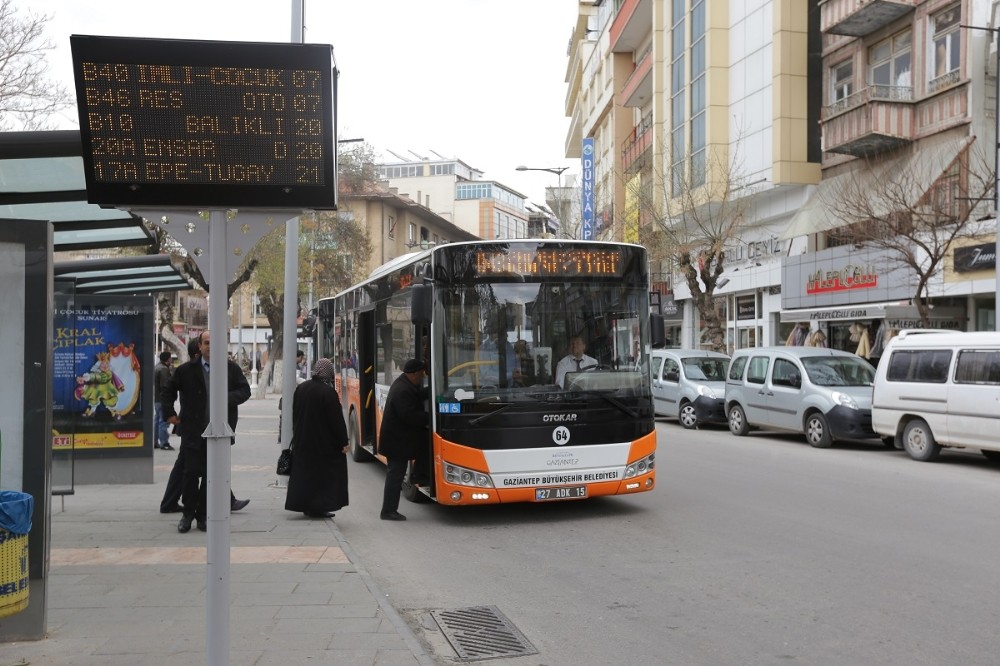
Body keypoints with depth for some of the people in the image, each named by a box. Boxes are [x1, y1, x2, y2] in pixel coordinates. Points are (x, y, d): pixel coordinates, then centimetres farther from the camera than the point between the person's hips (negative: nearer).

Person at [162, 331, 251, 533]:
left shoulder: (231, 369, 5)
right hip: (193, 431, -1)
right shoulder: (186, 370, 4)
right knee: (191, 472, 0)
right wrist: (169, 413, 7)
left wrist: (228, 398, -13)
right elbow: (169, 391, 16)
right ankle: (188, 514, 15)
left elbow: (245, 391, 4)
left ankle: (203, 515, 15)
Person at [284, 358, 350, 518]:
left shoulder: (301, 388, 3)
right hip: (325, 443, -7)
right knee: (325, 474, 3)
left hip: (302, 440, 7)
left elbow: (295, 414, 13)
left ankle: (304, 505, 18)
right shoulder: (328, 392, -19)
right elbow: (337, 419, -17)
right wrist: (343, 442, -10)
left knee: (304, 471, 13)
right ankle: (319, 507, 3)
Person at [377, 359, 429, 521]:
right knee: (395, 474, -3)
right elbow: (410, 416, -28)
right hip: (398, 441, -11)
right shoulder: (403, 391, -24)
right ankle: (388, 511, 4)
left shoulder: (404, 384, 10)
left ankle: (390, 509, 20)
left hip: (397, 439, 11)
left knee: (395, 473, 14)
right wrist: (430, 418, -20)